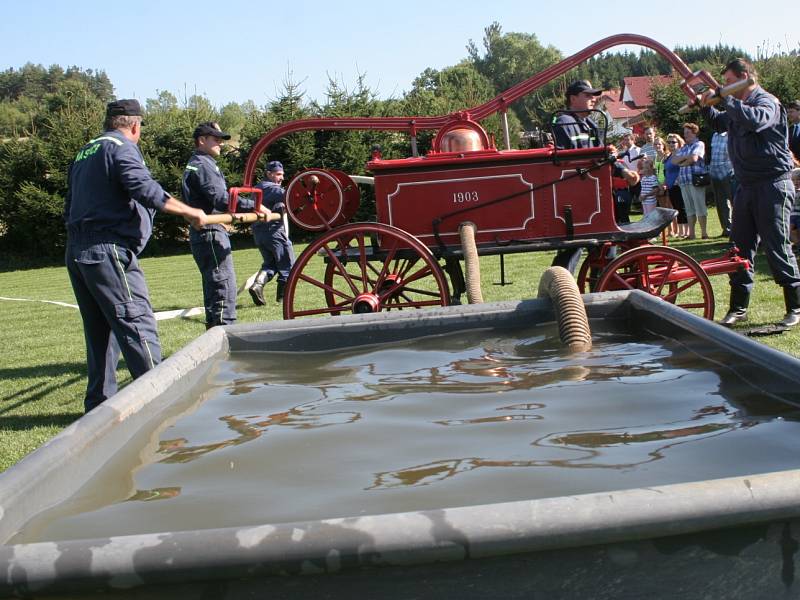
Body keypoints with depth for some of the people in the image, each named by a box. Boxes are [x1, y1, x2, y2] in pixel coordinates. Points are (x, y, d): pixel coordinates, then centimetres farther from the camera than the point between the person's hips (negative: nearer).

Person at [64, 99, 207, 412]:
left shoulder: (84, 153, 22)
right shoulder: (122, 148, -6)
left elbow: (69, 207, 25)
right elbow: (146, 190, -21)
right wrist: (190, 212, -14)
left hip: (75, 251, 9)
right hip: (108, 250, -9)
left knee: (99, 329, 13)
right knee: (137, 323, -8)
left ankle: (99, 403, 18)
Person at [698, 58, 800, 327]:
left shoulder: (767, 102, -10)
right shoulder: (737, 106, 14)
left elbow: (755, 120, -34)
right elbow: (719, 123, 35)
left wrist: (723, 99, -26)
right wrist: (706, 107, 16)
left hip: (772, 185, -8)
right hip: (746, 186, 8)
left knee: (777, 247, -5)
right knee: (740, 247, 9)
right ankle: (738, 308, 16)